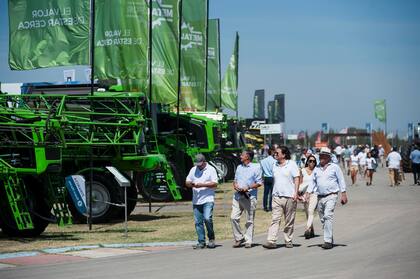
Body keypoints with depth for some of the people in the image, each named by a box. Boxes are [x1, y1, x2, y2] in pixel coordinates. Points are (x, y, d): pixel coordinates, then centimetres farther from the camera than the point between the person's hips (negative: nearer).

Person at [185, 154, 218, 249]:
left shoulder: (211, 170, 1)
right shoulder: (193, 170, 15)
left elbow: (214, 184, -7)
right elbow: (187, 182, 16)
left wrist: (202, 185, -16)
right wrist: (191, 184, -8)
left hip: (208, 199, -5)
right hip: (196, 201, 5)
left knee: (207, 218, -18)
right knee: (198, 222, 3)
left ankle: (211, 238, 1)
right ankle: (201, 242, 9)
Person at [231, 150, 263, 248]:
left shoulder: (256, 167, 0)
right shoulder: (239, 167, 18)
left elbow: (259, 182, -3)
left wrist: (248, 188, -16)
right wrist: (235, 185, 1)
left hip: (249, 197, -5)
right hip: (237, 196, 5)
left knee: (250, 220, 0)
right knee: (234, 217, -5)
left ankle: (248, 241, 5)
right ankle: (239, 238, 6)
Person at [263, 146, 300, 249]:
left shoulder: (292, 164, 0)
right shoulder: (275, 166, 15)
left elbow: (296, 179, -4)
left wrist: (296, 193, -12)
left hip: (289, 197, -4)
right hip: (276, 197, 4)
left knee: (289, 221, 4)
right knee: (275, 219, -7)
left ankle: (288, 241, 15)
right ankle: (271, 241, -14)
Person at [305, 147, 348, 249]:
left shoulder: (334, 167, 2)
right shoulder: (316, 169, 14)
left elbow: (341, 181, 3)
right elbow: (313, 182, 17)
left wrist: (343, 194, -3)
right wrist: (308, 193, 4)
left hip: (331, 196, -6)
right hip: (320, 197, 6)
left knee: (328, 216, -20)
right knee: (323, 219, 9)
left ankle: (328, 241, -22)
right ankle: (330, 240, 23)